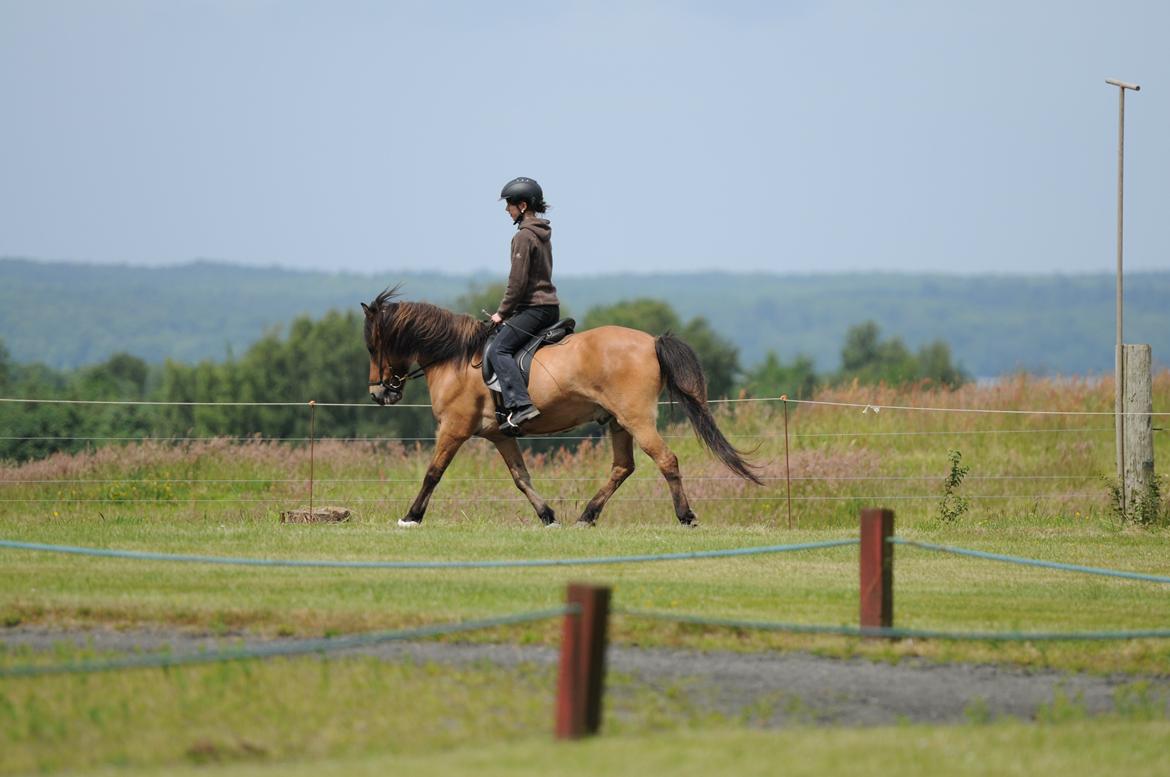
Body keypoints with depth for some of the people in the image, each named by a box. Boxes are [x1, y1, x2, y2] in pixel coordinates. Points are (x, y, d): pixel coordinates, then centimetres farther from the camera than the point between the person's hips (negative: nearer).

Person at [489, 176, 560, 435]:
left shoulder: (524, 236, -13)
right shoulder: (543, 234, 16)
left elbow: (517, 281, -17)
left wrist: (502, 313, -6)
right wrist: (508, 311, 24)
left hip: (533, 306, -10)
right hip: (551, 306, 10)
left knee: (500, 349, -18)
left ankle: (520, 405, -33)